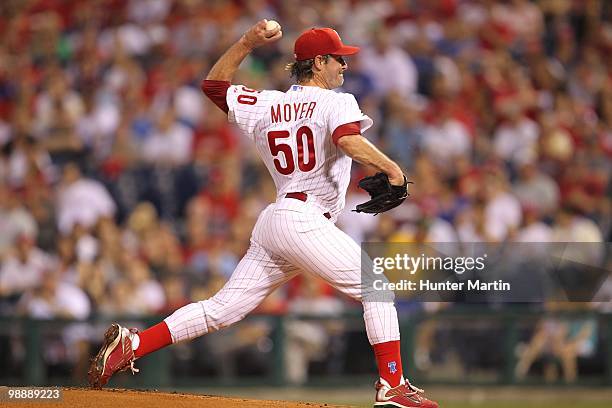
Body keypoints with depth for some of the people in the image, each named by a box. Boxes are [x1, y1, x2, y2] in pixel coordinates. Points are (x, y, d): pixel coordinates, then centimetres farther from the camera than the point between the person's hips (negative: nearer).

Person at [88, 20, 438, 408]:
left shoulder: (265, 105, 18)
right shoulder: (336, 103, -2)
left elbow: (214, 85, 28)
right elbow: (349, 140, -23)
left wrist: (247, 42, 23)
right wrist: (391, 167, -21)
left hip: (271, 222, 7)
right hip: (306, 222, -7)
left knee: (221, 310, 8)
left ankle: (132, 344, 0)